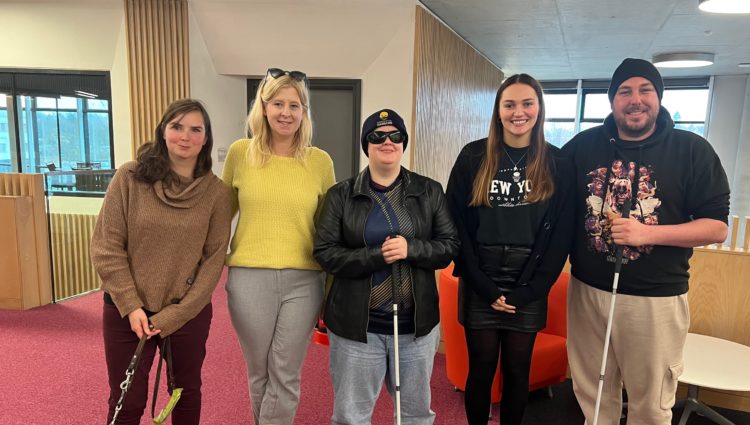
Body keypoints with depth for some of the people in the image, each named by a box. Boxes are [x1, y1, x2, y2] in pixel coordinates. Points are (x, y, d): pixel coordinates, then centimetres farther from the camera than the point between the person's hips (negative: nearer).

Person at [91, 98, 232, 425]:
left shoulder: (216, 191, -5)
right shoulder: (130, 177, -7)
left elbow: (214, 259, -6)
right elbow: (106, 247, -5)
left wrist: (173, 315, -10)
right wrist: (130, 306, -11)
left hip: (189, 313, 1)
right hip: (127, 311, 0)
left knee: (186, 393, 18)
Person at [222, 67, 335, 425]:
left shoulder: (320, 161, 1)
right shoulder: (240, 153, 1)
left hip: (303, 281, 0)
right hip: (249, 277, 1)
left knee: (285, 377, 9)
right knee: (259, 373, 16)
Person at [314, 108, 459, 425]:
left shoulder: (430, 191, 2)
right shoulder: (341, 195, -1)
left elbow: (450, 245, 0)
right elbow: (325, 252, -7)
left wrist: (411, 248, -18)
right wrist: (376, 256, -19)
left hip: (417, 324, 2)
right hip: (356, 324, -1)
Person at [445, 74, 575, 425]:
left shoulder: (557, 164, 1)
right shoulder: (473, 157, -2)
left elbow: (561, 234, 0)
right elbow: (457, 225, -4)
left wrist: (527, 291, -7)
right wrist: (485, 288, -9)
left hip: (529, 291, 1)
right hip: (480, 286, 0)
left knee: (517, 371, 12)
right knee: (481, 369, 9)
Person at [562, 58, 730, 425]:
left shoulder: (692, 150, -4)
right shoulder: (583, 145, 2)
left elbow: (717, 227, -5)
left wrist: (648, 233, -20)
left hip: (656, 299, -2)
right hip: (587, 291, 2)